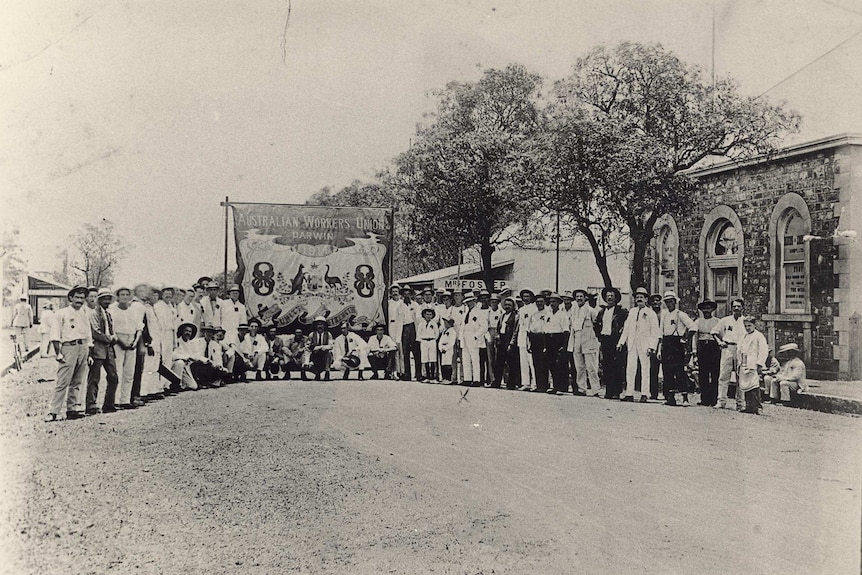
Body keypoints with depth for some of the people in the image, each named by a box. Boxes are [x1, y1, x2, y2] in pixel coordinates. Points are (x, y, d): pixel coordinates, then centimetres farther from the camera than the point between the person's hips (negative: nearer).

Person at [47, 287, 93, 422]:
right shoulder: (62, 313, 1)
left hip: (83, 348, 6)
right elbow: (55, 335, -4)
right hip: (68, 346, -6)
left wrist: (89, 354, 15)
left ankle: (71, 409, 12)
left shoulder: (85, 315, 18)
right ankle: (54, 411, -8)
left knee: (76, 382, 7)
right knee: (63, 382, -10)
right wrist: (58, 353, -11)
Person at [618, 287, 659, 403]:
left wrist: (651, 347, -13)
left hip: (644, 344, -4)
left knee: (645, 369, -1)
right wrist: (621, 342, 8)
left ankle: (644, 395, 3)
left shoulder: (651, 313, 0)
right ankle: (629, 394, 3)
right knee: (630, 369, 0)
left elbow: (655, 332, -4)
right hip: (632, 344, 4)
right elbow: (626, 328, 17)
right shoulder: (632, 312, 15)